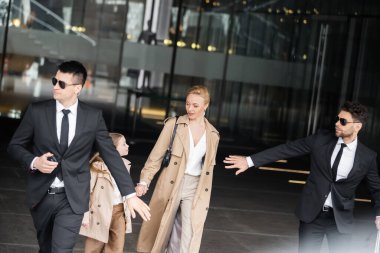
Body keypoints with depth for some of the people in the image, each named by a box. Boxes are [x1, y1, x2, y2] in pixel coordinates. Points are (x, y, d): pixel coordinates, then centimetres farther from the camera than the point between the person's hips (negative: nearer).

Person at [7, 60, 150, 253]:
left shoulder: (93, 116, -3)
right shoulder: (37, 111, -3)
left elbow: (112, 156, -1)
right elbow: (15, 146, 5)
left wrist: (130, 194, -6)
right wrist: (34, 161, -16)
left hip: (72, 198, -2)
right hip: (41, 195, 2)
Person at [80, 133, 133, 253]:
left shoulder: (125, 164, 4)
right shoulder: (97, 165, -16)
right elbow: (87, 191, -14)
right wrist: (85, 215, -15)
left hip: (120, 211, 5)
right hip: (101, 212, -5)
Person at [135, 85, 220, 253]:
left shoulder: (213, 134, 7)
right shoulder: (174, 124, -2)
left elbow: (208, 166, 14)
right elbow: (156, 155, -3)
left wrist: (204, 195, 14)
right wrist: (144, 180, -10)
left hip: (195, 189, 2)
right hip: (171, 185, -1)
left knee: (188, 237, -7)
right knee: (161, 230, 9)